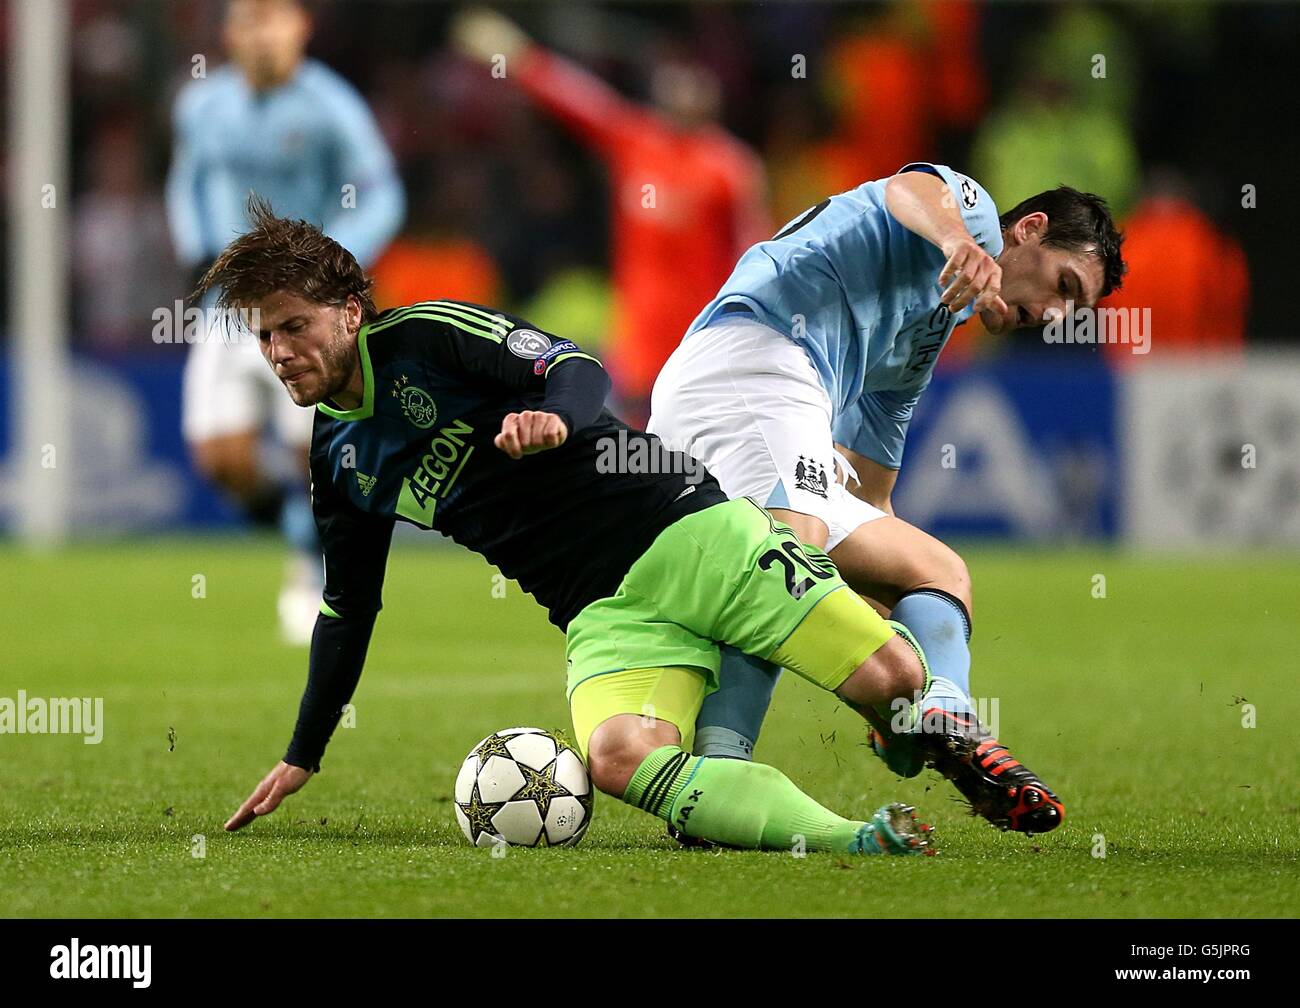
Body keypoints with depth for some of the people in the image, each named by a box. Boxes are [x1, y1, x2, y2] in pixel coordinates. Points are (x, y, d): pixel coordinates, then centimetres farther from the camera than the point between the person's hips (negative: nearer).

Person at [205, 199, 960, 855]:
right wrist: (302, 758, 28)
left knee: (893, 679, -17)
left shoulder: (426, 335, -3)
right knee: (619, 758, -31)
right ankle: (848, 840, -39)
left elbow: (580, 370, -13)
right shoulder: (337, 461, 14)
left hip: (685, 531, -4)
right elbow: (348, 608, 26)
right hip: (606, 613, 4)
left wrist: (554, 418, -37)